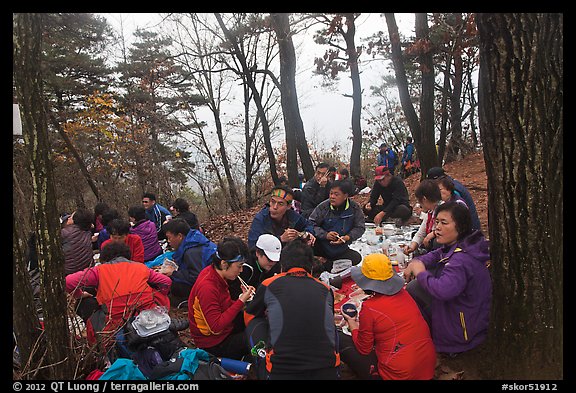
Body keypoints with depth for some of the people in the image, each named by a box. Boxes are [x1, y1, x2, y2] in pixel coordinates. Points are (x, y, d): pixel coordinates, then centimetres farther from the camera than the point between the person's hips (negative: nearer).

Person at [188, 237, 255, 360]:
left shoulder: (213, 272, -5)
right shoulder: (207, 288, -32)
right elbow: (216, 327, -32)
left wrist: (243, 300, -10)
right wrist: (240, 302, -29)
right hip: (213, 344, -9)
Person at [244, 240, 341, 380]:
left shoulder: (269, 285, 4)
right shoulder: (325, 289, 10)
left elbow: (249, 316, 24)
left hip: (280, 373, -2)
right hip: (327, 372, 2)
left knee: (255, 321, 19)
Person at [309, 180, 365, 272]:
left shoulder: (355, 208, -6)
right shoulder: (323, 207, -8)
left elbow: (360, 228, -1)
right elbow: (311, 224, -8)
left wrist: (348, 237, -20)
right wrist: (325, 235, -23)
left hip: (341, 250, 3)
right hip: (322, 246, -3)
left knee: (357, 257, -22)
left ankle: (321, 266, -12)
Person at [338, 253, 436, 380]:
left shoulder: (369, 308, -17)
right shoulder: (403, 293, 0)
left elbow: (364, 349, -3)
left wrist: (354, 328, 15)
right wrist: (362, 322, 25)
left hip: (398, 374, -7)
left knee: (340, 340, 0)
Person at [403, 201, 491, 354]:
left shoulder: (462, 259, -33)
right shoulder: (457, 245, -3)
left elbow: (443, 290, -47)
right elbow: (435, 256, 13)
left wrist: (421, 272, -27)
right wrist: (416, 262, -8)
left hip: (463, 330, -9)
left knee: (413, 289, -11)